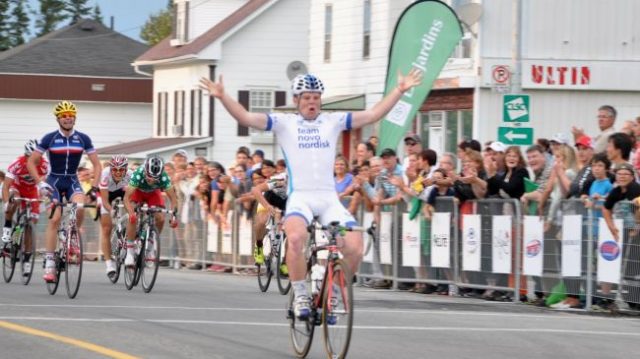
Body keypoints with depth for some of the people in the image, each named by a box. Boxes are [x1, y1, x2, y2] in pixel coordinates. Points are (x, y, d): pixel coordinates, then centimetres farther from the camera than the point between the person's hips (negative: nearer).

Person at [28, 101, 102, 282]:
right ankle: (49, 263, -16)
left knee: (80, 208, -30)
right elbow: (31, 162, -3)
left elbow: (97, 164, 1)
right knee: (54, 219, -18)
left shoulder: (83, 139, -4)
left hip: (72, 182, 1)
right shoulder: (49, 139, -8)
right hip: (54, 181, -1)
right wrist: (39, 182, -15)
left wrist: (94, 187, -10)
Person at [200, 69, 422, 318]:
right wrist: (222, 97, -17)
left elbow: (373, 115, 10)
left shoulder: (333, 121, 13)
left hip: (329, 198, 3)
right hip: (299, 197, -3)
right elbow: (246, 118, -3)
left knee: (354, 247, -17)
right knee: (296, 237, -34)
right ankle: (300, 295, -14)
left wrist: (400, 90, 3)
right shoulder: (284, 123, 7)